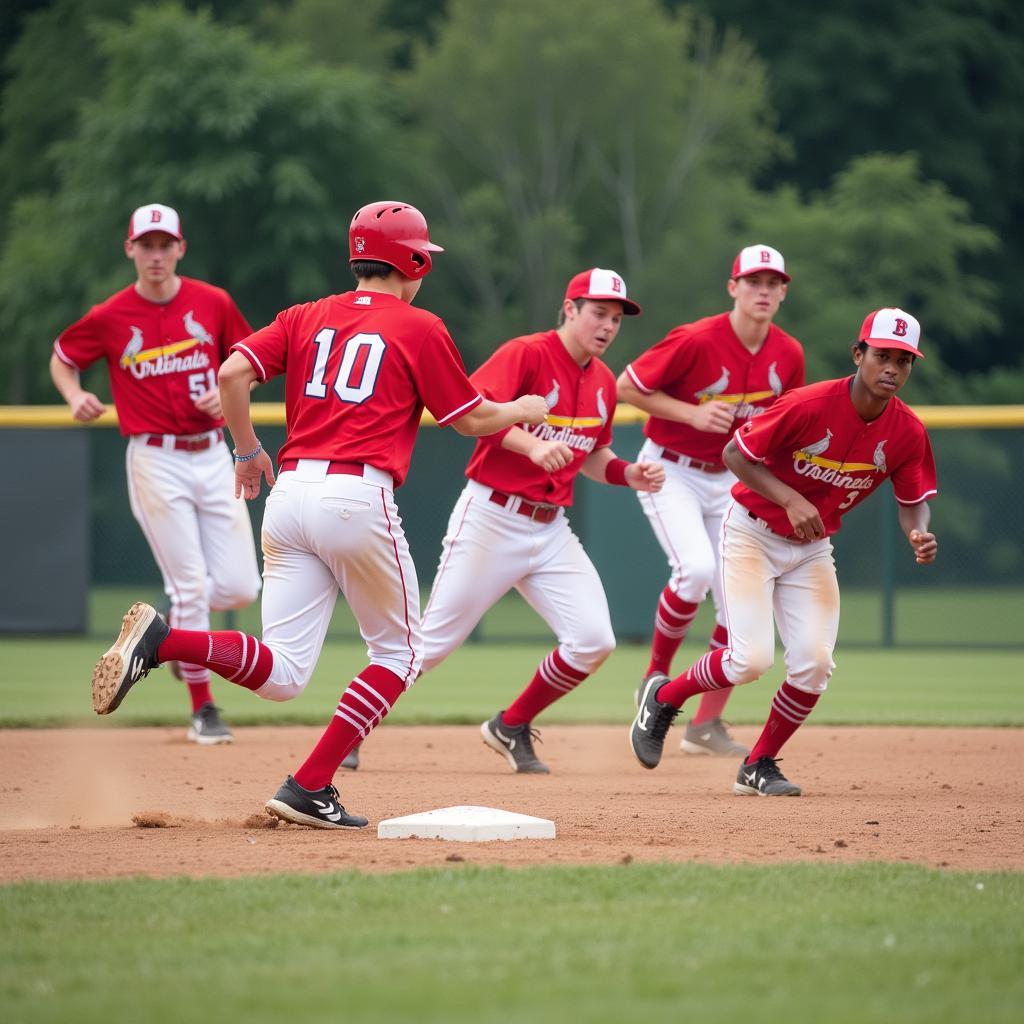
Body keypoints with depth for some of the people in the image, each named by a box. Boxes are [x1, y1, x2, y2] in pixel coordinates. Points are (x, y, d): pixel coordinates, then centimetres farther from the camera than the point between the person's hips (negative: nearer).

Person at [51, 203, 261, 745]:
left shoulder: (213, 303, 1)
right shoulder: (109, 318, -3)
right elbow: (62, 358, 11)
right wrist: (75, 396, -9)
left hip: (212, 455, 3)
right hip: (156, 461, -3)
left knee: (240, 587, -1)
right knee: (191, 584, -5)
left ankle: (177, 621, 32)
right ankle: (202, 709, 8)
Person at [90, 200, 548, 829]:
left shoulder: (307, 318, 17)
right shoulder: (421, 329, 6)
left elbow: (233, 372, 4)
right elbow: (471, 419, 11)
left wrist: (249, 450, 18)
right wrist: (523, 412, 32)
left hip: (290, 495, 5)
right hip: (359, 496, -5)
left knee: (282, 675, 2)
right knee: (399, 652, 14)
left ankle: (162, 640, -23)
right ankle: (311, 788, 1)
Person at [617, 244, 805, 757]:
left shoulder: (788, 355, -3)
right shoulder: (696, 340, -20)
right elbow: (627, 387, -15)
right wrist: (693, 413, -24)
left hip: (728, 480, 6)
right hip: (669, 471, -6)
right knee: (696, 568, -28)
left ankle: (707, 724, 9)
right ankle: (656, 673, -4)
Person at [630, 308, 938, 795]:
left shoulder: (907, 433, -11)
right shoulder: (809, 406, -25)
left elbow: (913, 500, 0)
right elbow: (735, 453, -17)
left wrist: (918, 535, -22)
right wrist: (791, 500, -28)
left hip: (811, 549, 5)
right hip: (752, 532, -5)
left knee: (814, 664, -9)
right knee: (752, 659, -16)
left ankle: (758, 766, 12)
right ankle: (663, 697, 13)